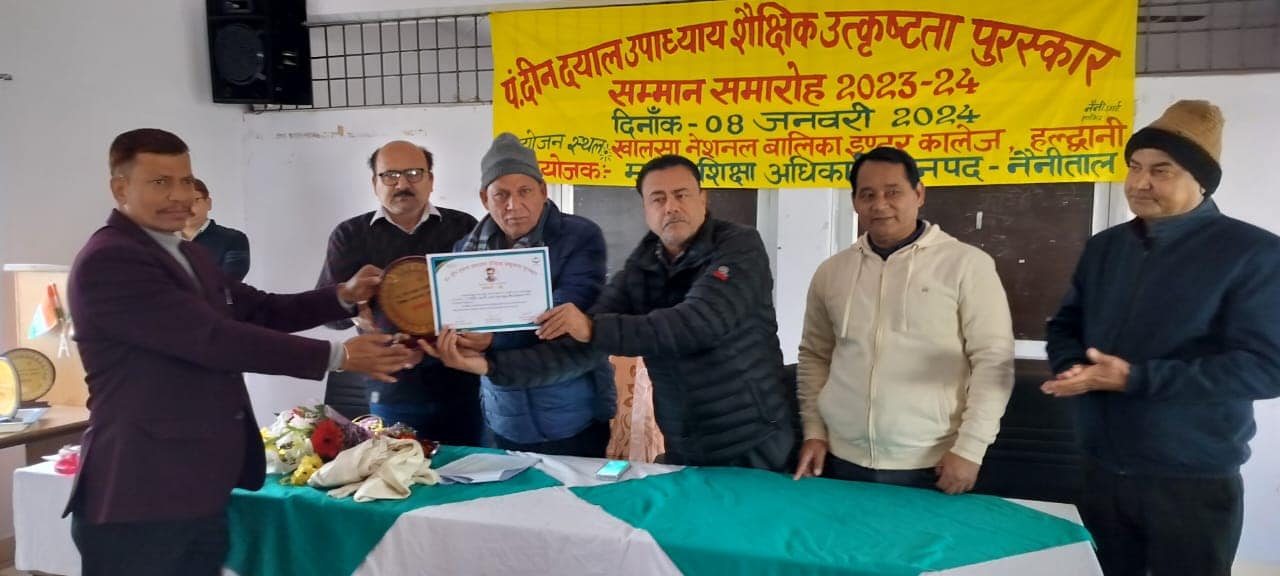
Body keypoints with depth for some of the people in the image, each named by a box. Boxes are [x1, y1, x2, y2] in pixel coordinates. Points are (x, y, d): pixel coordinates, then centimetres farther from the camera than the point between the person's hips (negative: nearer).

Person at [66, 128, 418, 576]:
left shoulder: (187, 254, 15)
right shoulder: (106, 261, -16)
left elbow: (256, 310, 17)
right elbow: (213, 337, -23)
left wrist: (343, 296, 0)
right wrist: (338, 356, -23)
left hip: (201, 490, 8)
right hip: (140, 498, -8)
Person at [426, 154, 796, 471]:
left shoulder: (739, 247, -12)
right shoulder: (639, 271, 2)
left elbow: (699, 323, -27)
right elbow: (578, 348, -6)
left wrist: (595, 329, -24)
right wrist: (489, 364, -18)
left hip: (755, 446, -4)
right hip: (685, 451, 4)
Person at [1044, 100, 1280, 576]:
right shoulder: (1104, 247, 9)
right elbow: (1065, 326, 14)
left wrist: (1136, 378, -24)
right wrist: (1075, 369, -10)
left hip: (1194, 484, -5)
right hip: (1100, 473, 5)